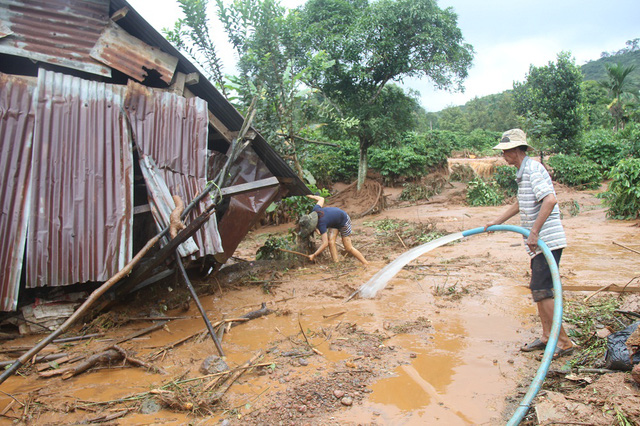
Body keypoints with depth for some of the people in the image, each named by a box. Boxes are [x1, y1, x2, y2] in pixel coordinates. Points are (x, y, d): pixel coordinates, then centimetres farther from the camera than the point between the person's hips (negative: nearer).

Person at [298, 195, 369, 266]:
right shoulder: (315, 209, -21)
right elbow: (321, 199, -1)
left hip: (343, 220, -8)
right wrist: (311, 196, 14)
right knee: (331, 242, -9)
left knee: (348, 248, -3)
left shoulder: (321, 224, -38)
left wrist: (314, 255, -31)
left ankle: (366, 264, 9)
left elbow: (325, 243, -36)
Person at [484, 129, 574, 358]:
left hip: (547, 240, -10)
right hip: (539, 243, 10)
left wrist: (534, 232, -28)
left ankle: (564, 342, 1)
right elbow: (521, 204, 31)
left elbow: (550, 200, -28)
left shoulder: (533, 169, -15)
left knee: (541, 290, -9)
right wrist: (497, 222, 33)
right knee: (538, 288, 14)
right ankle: (547, 337, 24)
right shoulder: (523, 172, 17)